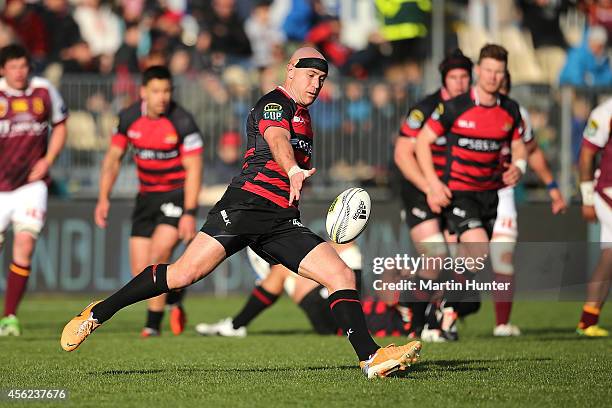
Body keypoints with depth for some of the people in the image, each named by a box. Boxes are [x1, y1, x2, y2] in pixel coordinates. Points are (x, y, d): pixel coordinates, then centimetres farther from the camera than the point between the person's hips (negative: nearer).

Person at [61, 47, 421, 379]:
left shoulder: (303, 115, 25)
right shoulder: (274, 104, -3)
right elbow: (277, 140, -27)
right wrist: (293, 171, -46)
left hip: (283, 221, 8)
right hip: (247, 202, -8)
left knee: (342, 275, -7)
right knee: (184, 273, -16)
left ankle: (371, 357, -7)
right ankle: (98, 314, -5)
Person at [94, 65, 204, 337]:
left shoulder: (183, 122, -17)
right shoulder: (128, 118, -3)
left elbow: (193, 168, -15)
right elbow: (113, 157, 9)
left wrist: (190, 213, -21)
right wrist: (104, 198, 1)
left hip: (178, 193, -5)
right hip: (147, 195, 5)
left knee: (159, 254, -23)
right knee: (140, 273, 0)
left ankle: (153, 322, -10)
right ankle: (174, 298, 28)